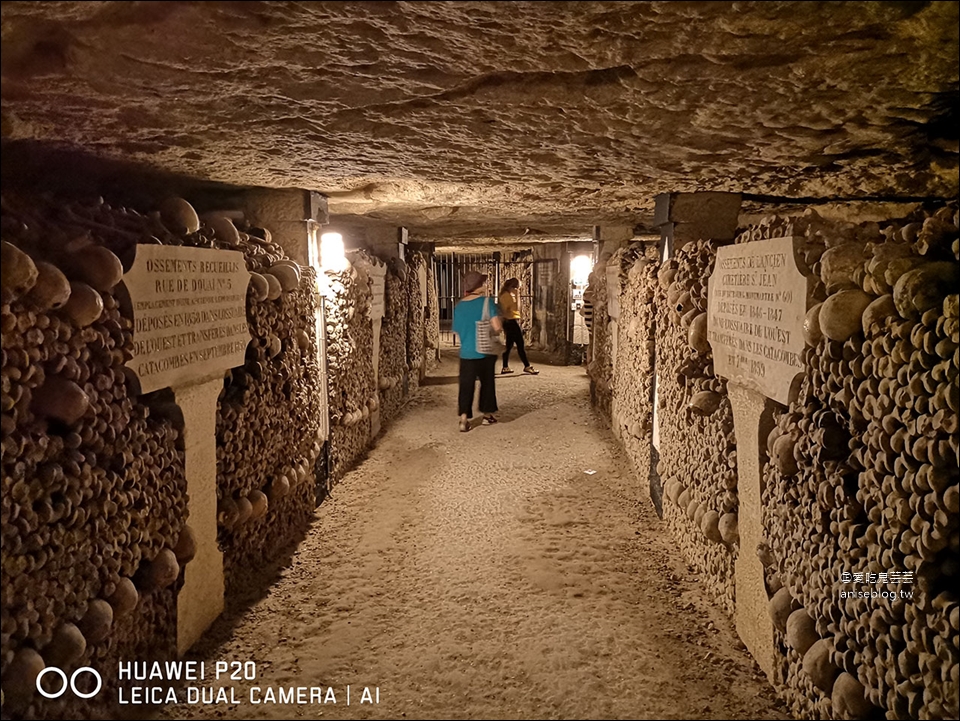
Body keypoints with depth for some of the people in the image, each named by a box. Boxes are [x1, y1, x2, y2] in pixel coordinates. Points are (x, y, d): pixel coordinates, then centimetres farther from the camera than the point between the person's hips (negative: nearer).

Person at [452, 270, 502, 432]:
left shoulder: (459, 306, 3)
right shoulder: (487, 302, -10)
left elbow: (456, 331, 11)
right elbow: (497, 327, -18)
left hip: (466, 353, 2)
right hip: (485, 351, -2)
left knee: (466, 386, 4)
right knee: (487, 383, 15)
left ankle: (464, 420, -4)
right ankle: (487, 415, 25)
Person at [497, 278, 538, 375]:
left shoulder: (504, 294, 14)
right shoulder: (508, 295, -16)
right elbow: (517, 308, -19)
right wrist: (517, 296, -18)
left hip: (508, 322, 11)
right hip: (512, 322, -11)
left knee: (509, 345, 13)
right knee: (520, 345, -5)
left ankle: (505, 367, 16)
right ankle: (527, 366, 0)